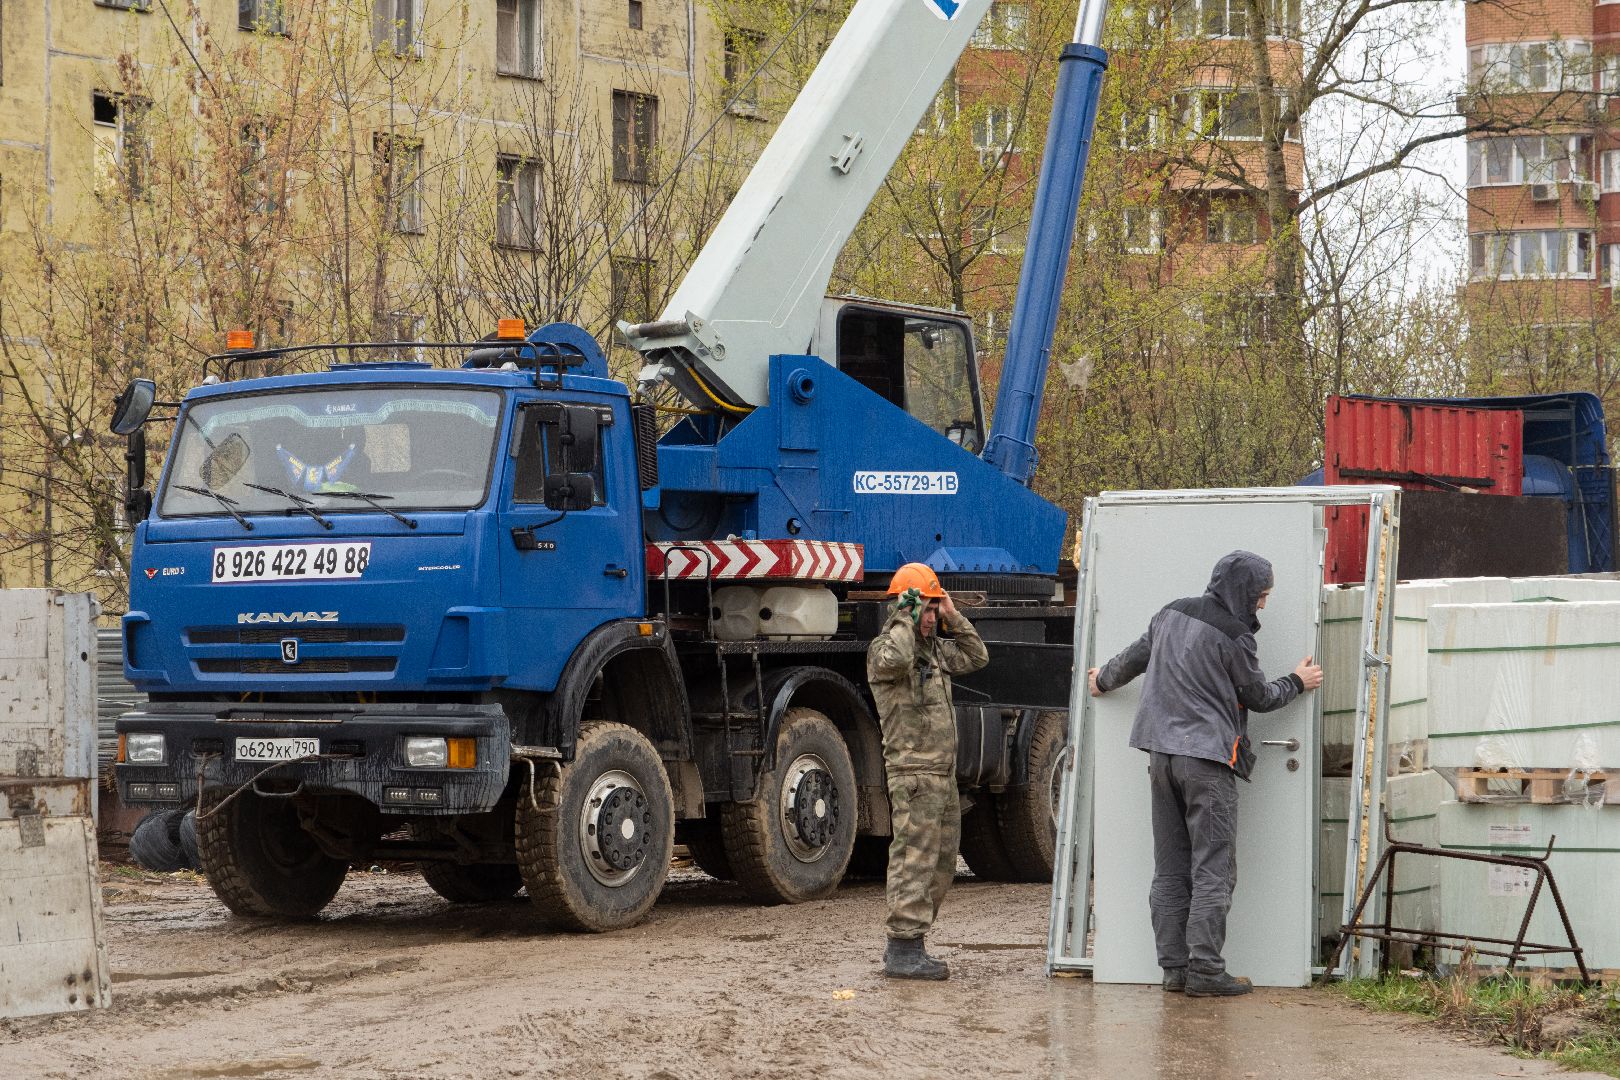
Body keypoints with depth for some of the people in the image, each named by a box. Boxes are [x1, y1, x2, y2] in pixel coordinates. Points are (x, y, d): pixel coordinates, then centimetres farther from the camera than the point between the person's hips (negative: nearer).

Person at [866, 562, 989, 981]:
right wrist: (906, 617, -21)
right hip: (913, 773, -9)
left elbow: (975, 657, 25)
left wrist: (953, 617, 14)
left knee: (941, 865, 12)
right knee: (914, 861, -11)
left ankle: (903, 946, 18)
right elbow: (894, 660, -33)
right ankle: (903, 950, -11)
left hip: (943, 773, 9)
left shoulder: (934, 648, 17)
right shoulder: (884, 648, -10)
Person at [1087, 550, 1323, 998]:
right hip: (1208, 760, -7)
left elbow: (1135, 656, 25)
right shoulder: (1234, 636, -10)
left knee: (1170, 870, 10)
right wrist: (1297, 682, 20)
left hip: (1162, 755, 7)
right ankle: (1205, 968, -8)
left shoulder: (1171, 615, 10)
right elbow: (1259, 697, 1)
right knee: (1213, 869, -4)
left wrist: (1104, 680, 45)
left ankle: (1173, 965, 10)